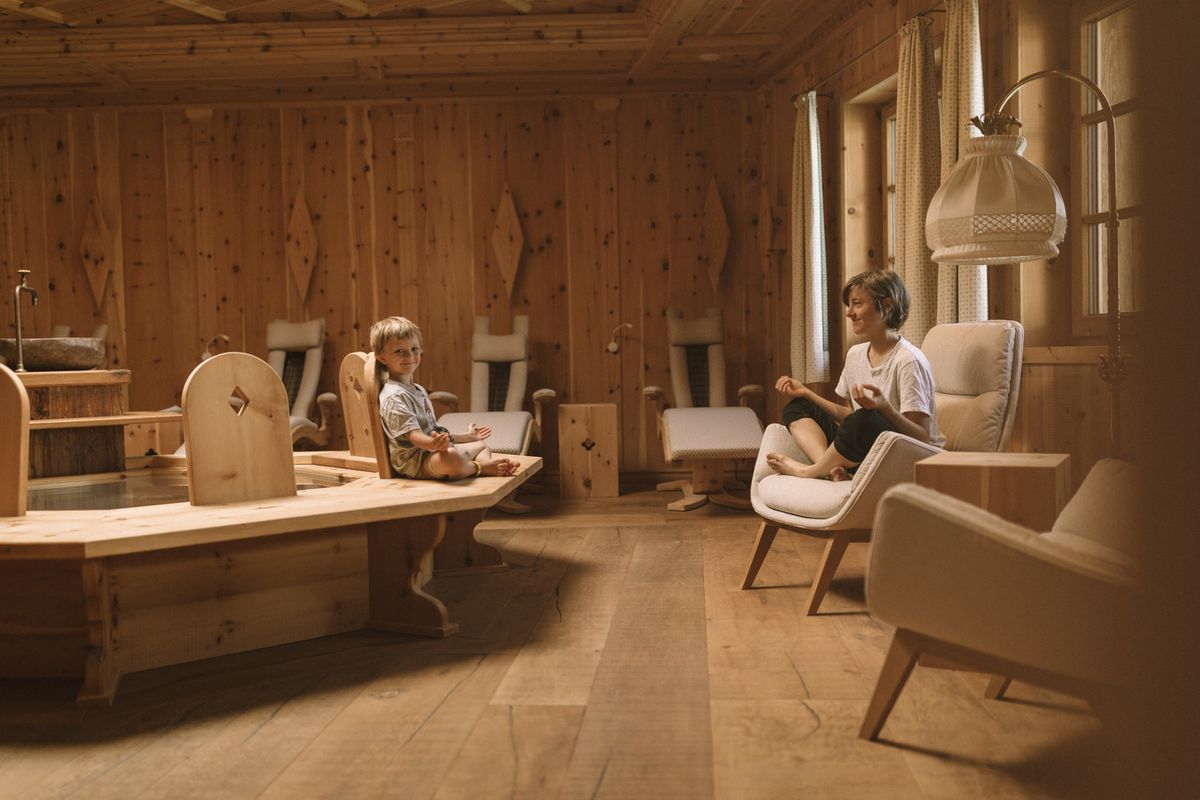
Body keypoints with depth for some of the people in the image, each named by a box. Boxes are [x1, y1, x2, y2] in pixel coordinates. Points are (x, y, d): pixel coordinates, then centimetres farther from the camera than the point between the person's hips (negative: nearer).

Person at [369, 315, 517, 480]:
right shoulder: (394, 396, -15)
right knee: (449, 457, -42)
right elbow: (413, 435, -26)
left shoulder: (418, 390, 20)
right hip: (414, 461, -11)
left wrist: (467, 436, 34)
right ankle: (481, 467, -13)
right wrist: (432, 443, -48)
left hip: (432, 453, 11)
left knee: (481, 445, 22)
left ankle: (491, 464, -11)